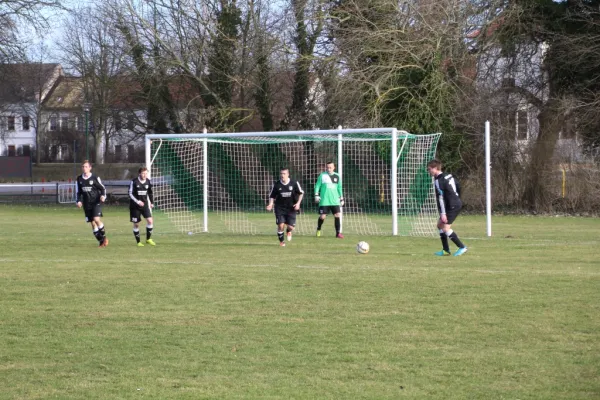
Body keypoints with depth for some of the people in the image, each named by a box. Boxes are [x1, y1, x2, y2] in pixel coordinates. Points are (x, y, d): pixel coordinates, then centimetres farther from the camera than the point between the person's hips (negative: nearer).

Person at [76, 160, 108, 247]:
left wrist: (103, 196, -18)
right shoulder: (79, 179, 7)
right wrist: (79, 201, 1)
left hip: (96, 202, -5)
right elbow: (79, 192, 16)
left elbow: (102, 188, 1)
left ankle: (104, 237, -3)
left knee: (96, 219, -22)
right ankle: (101, 241, 11)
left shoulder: (95, 178, -6)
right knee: (92, 223, 3)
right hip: (87, 204, 5)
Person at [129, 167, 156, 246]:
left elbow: (150, 193, 16)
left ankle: (148, 239, 6)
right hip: (135, 206, -3)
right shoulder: (134, 182, -12)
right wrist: (138, 202, -21)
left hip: (145, 205, 3)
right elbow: (130, 194, -10)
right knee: (136, 224, 2)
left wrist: (152, 202, 9)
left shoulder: (148, 182, 1)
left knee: (150, 221, -10)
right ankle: (138, 242, 13)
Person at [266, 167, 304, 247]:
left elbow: (301, 193, 6)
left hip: (291, 208, 0)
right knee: (280, 225, -11)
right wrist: (270, 204, -13)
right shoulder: (276, 185, -6)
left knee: (291, 227, -5)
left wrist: (298, 203, -5)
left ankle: (289, 231, 35)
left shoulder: (294, 183, -7)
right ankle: (281, 241, 13)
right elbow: (272, 196, 4)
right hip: (280, 208, 0)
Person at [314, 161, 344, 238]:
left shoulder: (337, 177, 10)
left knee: (337, 215, -8)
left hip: (335, 201, 2)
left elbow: (339, 188, 18)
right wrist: (316, 195, -8)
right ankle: (318, 230, 22)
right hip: (324, 201, -2)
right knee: (322, 216, -3)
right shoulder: (322, 176, 1)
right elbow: (317, 186, 3)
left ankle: (338, 233, -3)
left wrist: (341, 198, 17)